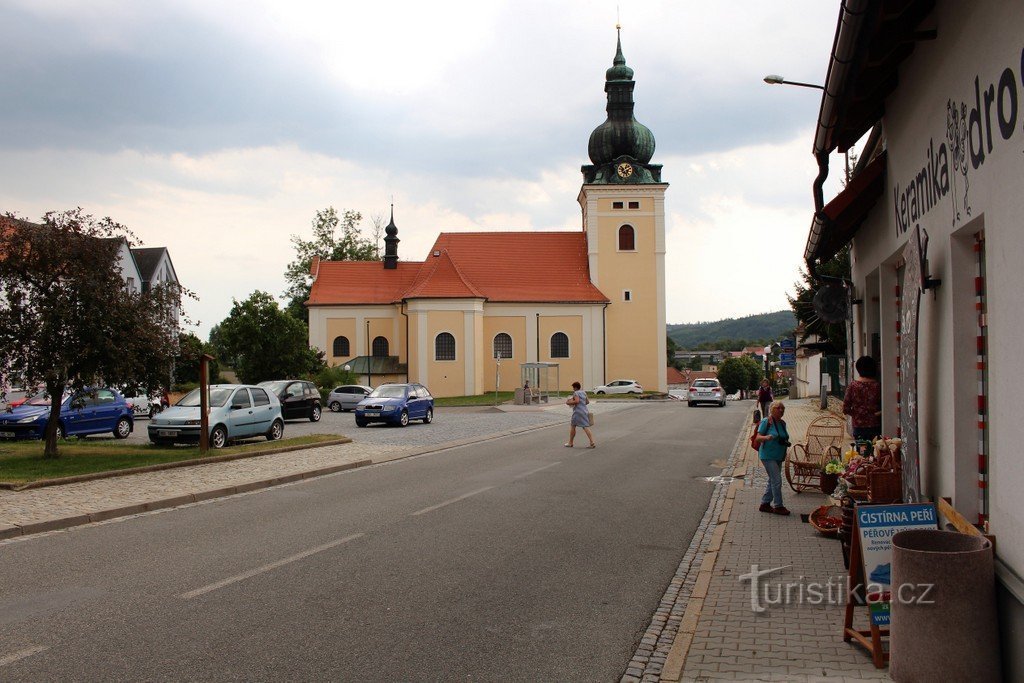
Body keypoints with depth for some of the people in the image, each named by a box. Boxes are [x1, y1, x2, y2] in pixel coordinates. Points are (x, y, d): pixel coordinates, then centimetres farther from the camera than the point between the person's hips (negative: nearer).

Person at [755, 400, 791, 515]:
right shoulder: (766, 422, -13)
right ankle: (778, 506, -2)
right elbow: (758, 438, -14)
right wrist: (766, 437, -33)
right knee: (777, 480, -11)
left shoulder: (782, 423, 9)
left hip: (778, 457, 8)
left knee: (772, 480, 14)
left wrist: (786, 442, 4)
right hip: (768, 456, -8)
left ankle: (765, 504, 23)